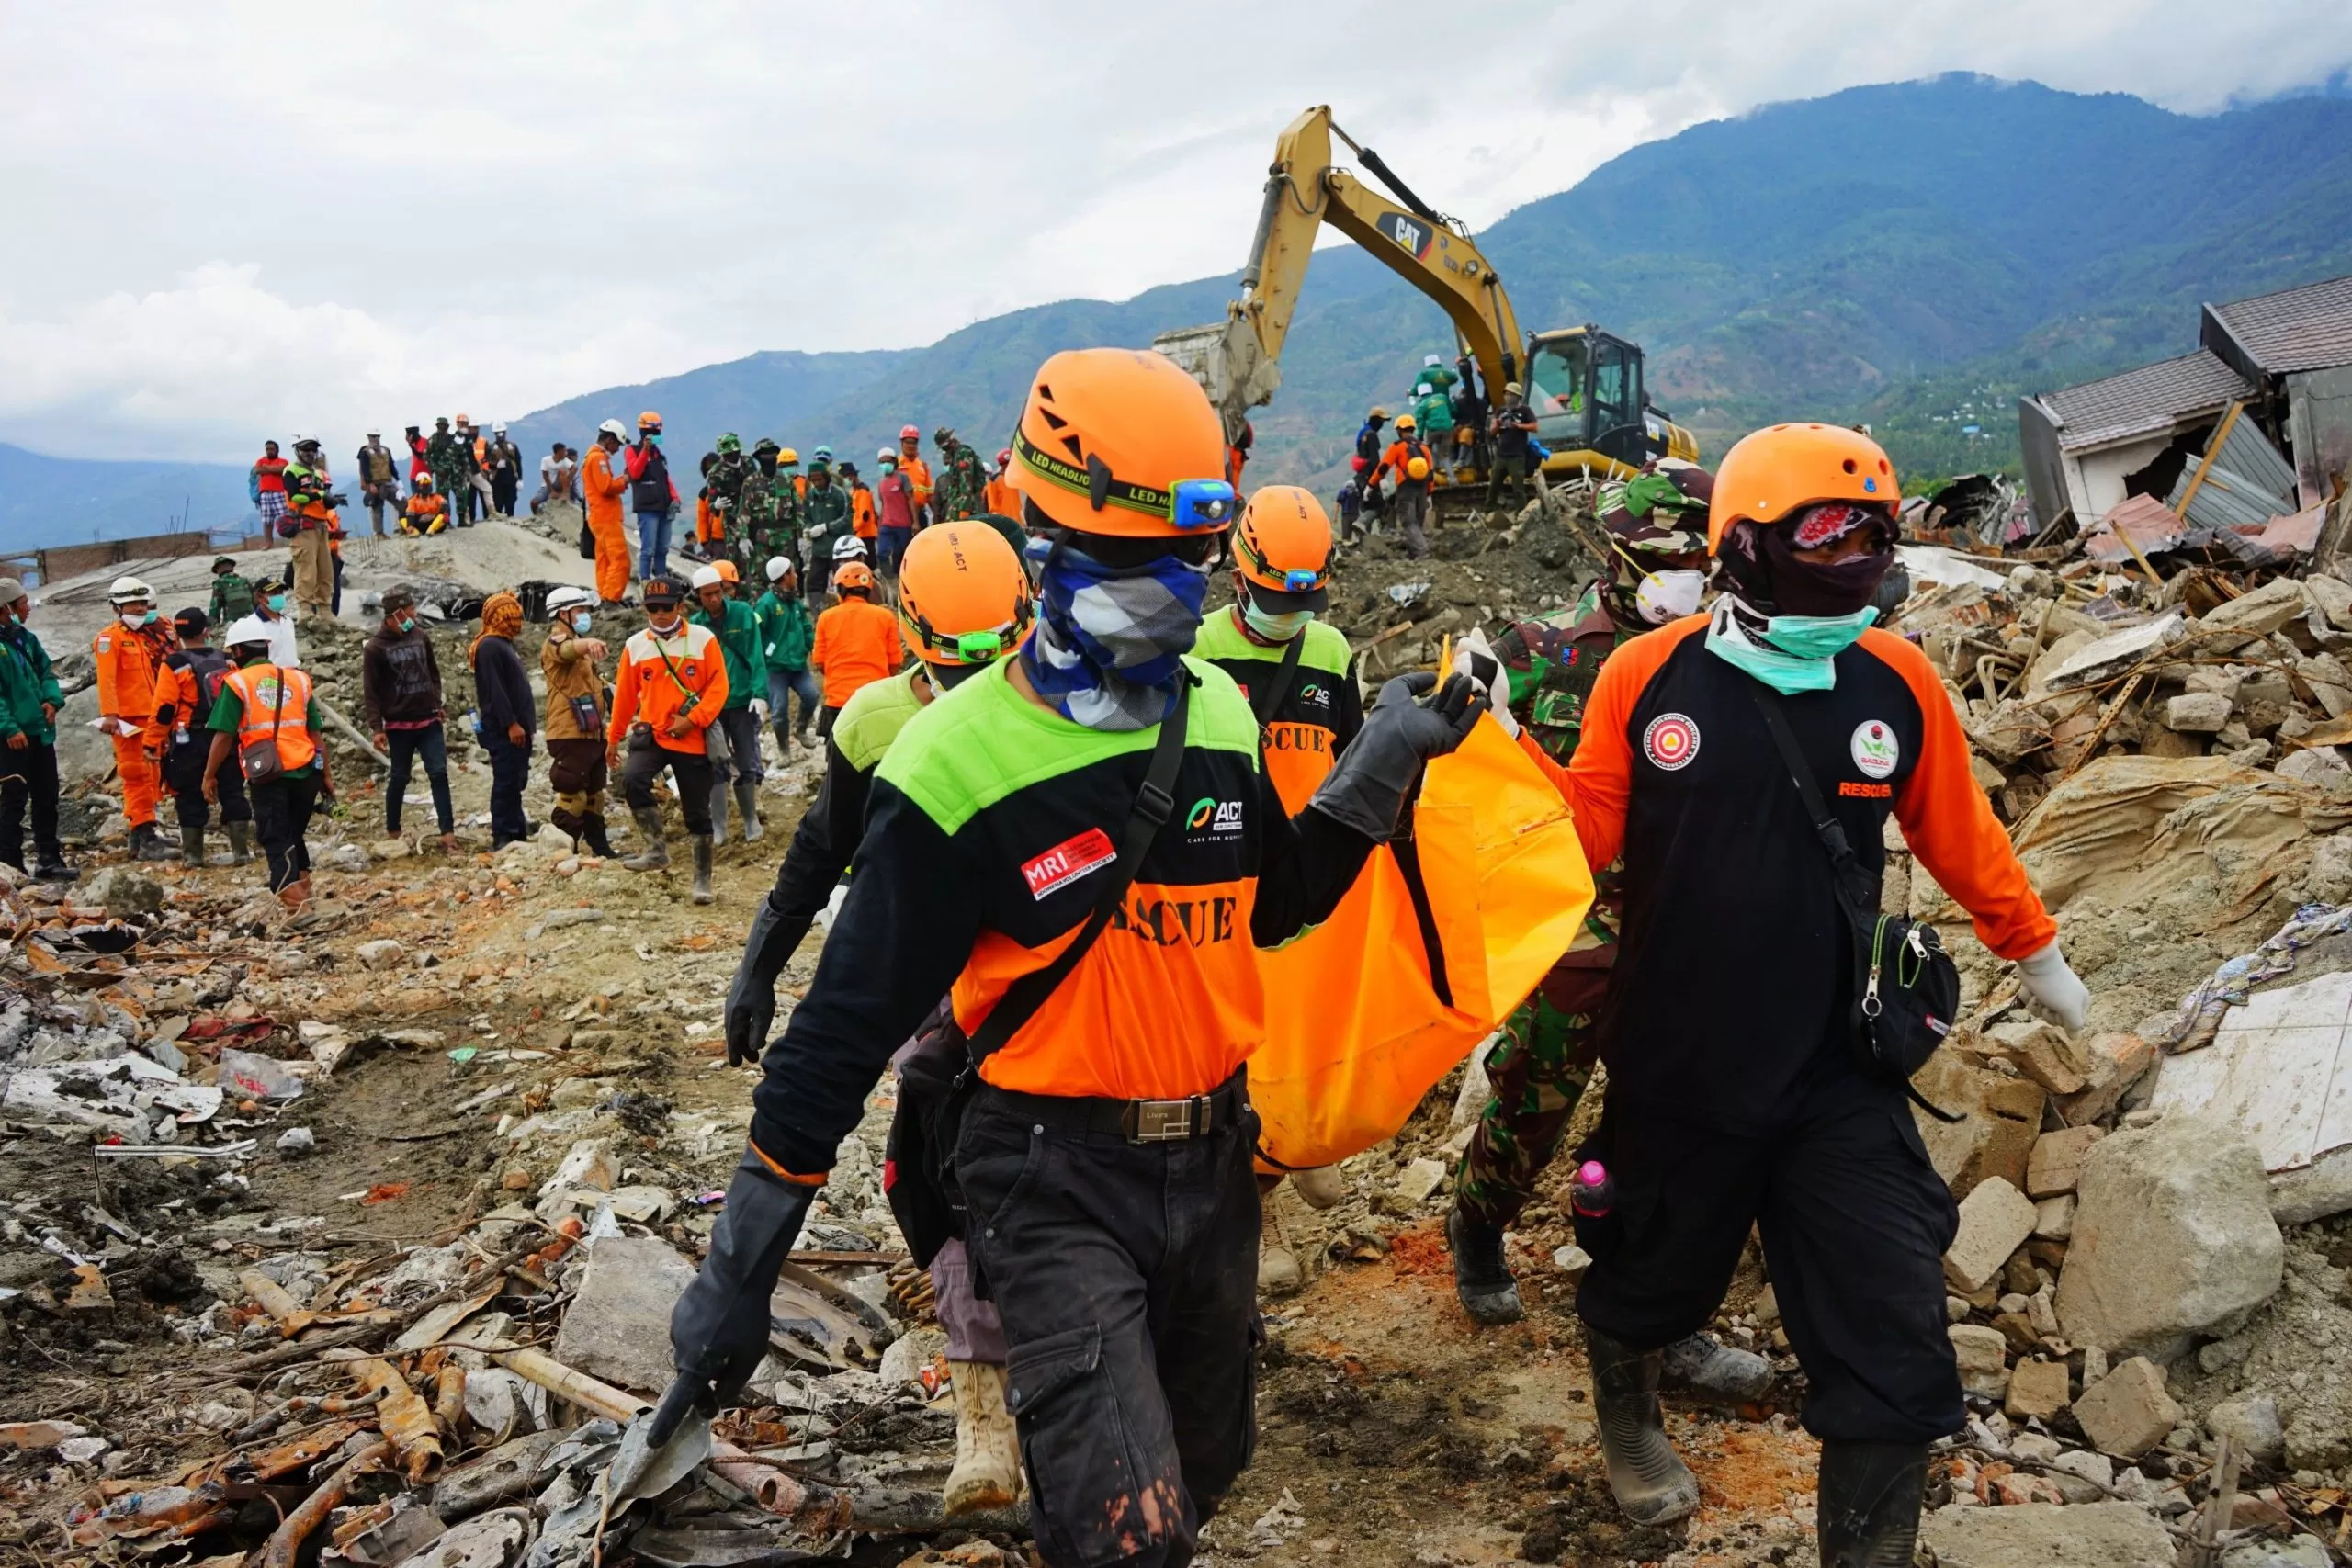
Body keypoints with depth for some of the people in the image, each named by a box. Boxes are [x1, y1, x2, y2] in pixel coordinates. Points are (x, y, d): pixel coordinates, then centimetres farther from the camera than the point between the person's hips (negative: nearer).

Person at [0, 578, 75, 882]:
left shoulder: (26, 637, 12)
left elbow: (46, 672, 19)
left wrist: (52, 700, 0)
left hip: (41, 731, 8)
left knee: (46, 798, 13)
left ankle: (49, 860, 23)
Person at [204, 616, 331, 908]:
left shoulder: (236, 682, 0)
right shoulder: (298, 679, 10)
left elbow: (224, 736, -4)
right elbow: (315, 734, 10)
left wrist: (209, 776, 5)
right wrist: (326, 775, 16)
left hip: (267, 774, -3)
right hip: (305, 771, 3)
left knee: (275, 839, 1)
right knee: (295, 834, 21)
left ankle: (291, 894, -12)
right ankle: (303, 882, 20)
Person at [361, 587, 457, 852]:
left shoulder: (420, 636, 6)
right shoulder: (376, 648, -9)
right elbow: (370, 691, -9)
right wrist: (376, 727, -13)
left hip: (429, 721, 4)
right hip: (399, 724, -4)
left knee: (439, 774, -4)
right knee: (399, 778, 7)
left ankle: (448, 833, -5)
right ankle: (392, 832, 23)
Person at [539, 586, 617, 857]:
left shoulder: (579, 647, 24)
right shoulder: (556, 643, -7)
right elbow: (567, 650, -35)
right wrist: (589, 642, -56)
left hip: (590, 733, 10)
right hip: (569, 734, -10)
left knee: (593, 794, 15)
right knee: (572, 795, -11)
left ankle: (599, 848, 23)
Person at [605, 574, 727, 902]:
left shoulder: (703, 639, -4)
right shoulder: (635, 645, 4)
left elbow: (718, 686, -6)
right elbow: (625, 695, 11)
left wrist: (692, 719, -17)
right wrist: (614, 738, 15)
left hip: (692, 739, -2)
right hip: (650, 733, 2)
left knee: (697, 811, 4)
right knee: (633, 780, -27)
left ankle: (702, 879, 16)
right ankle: (656, 850, -15)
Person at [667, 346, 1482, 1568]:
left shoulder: (1218, 714, 2)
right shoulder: (961, 761, -17)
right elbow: (847, 1025, -14)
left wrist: (1383, 765, 3)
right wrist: (739, 1270, -10)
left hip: (1211, 1159, 6)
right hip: (1053, 1182, -6)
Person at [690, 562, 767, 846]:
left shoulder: (742, 613, -6)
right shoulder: (695, 625, -2)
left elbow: (755, 657, -8)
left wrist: (760, 693, -16)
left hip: (742, 701, -1)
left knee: (747, 764, 9)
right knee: (716, 766, 4)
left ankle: (751, 819, 24)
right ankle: (718, 827, 12)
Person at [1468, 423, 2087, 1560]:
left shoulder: (1898, 683, -5)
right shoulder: (1645, 678, -11)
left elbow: (1959, 835, 9)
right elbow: (1588, 836, -6)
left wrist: (2035, 955, 20)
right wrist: (1504, 740, -20)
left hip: (1839, 1080, 2)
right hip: (1675, 1074, -1)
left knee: (1893, 1347, 0)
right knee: (1651, 1279, 22)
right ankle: (1624, 1413, 55)